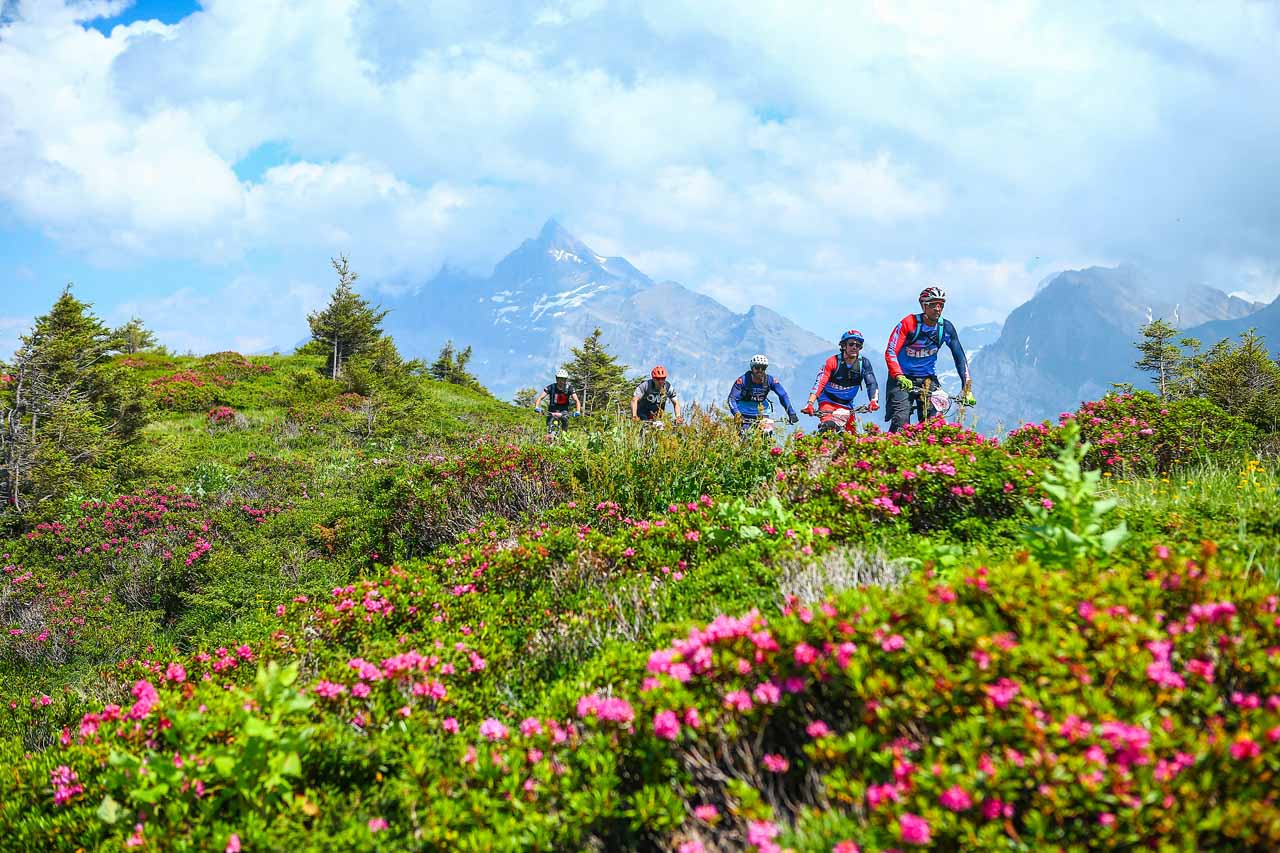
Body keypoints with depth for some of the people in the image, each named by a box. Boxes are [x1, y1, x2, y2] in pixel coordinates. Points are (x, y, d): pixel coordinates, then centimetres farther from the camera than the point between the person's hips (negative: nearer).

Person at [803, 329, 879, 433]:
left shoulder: (864, 363, -6)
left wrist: (874, 401, -34)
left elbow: (872, 383, -13)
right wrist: (810, 403, -35)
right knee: (829, 427, -28)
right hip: (828, 402, -4)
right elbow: (819, 383, -23)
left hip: (846, 406, 4)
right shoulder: (832, 362, -15)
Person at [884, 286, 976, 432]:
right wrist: (899, 377, -37)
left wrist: (967, 388, -13)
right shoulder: (908, 323, -17)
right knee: (900, 421, -21)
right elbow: (890, 353, -21)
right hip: (903, 377, -3)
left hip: (928, 378, 3)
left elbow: (959, 357, -4)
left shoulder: (946, 328, -7)